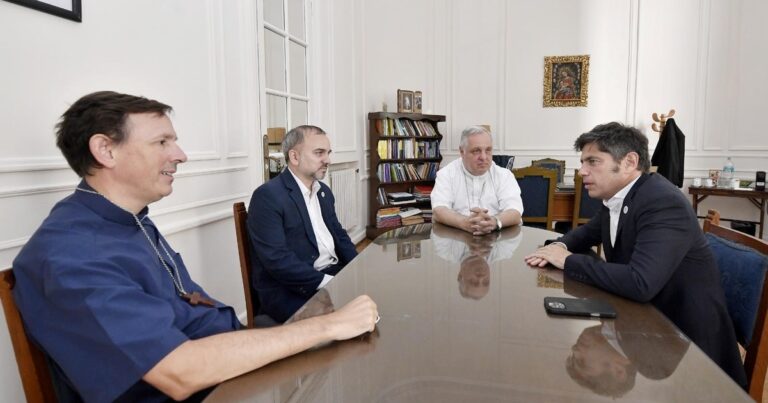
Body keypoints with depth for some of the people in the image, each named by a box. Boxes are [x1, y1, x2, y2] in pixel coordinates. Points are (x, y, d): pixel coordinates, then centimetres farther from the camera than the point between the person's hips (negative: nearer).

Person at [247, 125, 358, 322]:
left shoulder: (324, 191, 12)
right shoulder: (267, 196, -13)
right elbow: (276, 259, -21)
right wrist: (327, 282, -23)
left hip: (333, 273, 8)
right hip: (289, 291, -8)